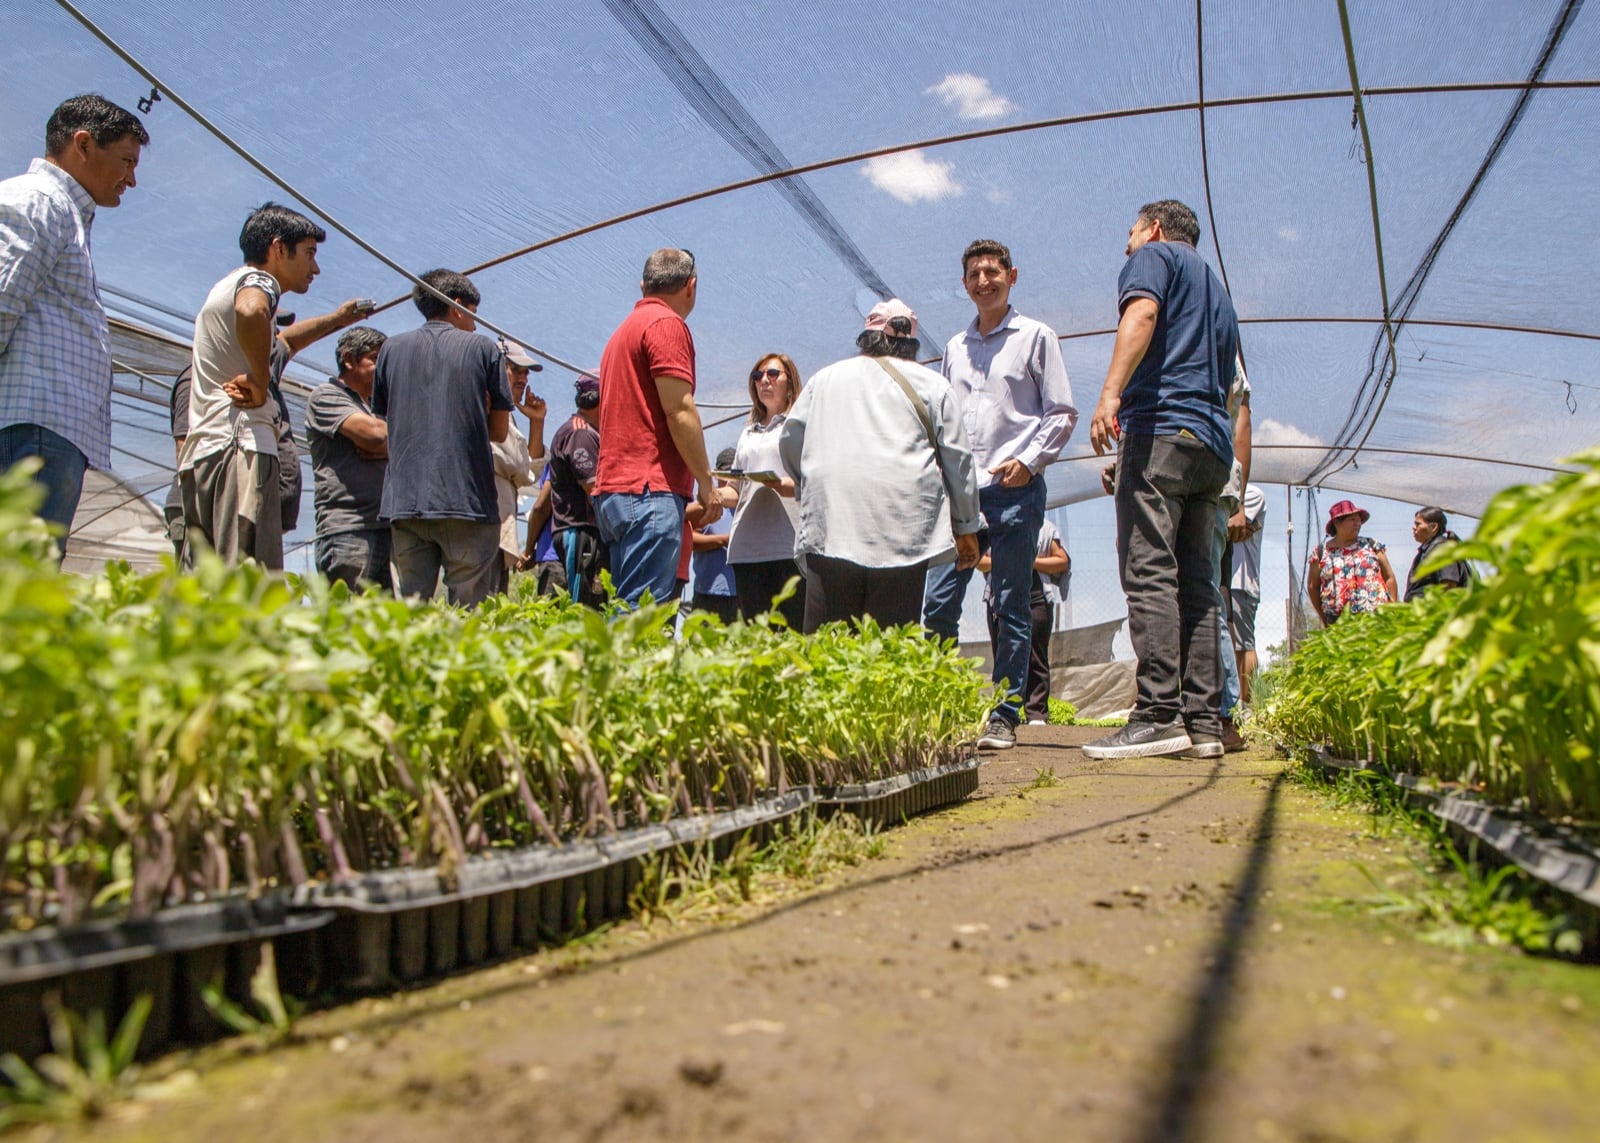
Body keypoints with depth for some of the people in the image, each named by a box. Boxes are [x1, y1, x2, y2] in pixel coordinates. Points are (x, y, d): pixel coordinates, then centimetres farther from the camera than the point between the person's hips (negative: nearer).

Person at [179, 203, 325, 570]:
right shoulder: (258, 281, 0)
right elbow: (251, 312, -26)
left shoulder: (224, 287, 31)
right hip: (240, 446, -10)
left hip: (200, 453, 10)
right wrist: (261, 384, -16)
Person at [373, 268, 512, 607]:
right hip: (468, 499, -3)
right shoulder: (482, 348, 5)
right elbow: (499, 430, 7)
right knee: (468, 610, 0)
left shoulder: (391, 348, 13)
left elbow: (384, 420, 20)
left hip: (404, 499, 3)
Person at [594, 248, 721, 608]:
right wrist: (706, 481, -8)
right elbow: (679, 410, -13)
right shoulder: (667, 324, -5)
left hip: (612, 488, 9)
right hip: (650, 489, -9)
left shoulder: (624, 330, 23)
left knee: (626, 609, 10)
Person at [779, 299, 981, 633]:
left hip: (829, 525, 1)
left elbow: (789, 439, 19)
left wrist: (810, 487, 36)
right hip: (904, 528, -1)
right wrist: (967, 528, 19)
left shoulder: (826, 377, 19)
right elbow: (958, 458, 12)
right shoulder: (931, 383, 14)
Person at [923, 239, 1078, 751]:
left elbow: (1062, 414, 1)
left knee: (1010, 607, 0)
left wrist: (1028, 460, -11)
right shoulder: (955, 347, 19)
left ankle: (1005, 715, 7)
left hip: (1015, 492, -4)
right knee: (937, 603, -3)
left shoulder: (1035, 337, 5)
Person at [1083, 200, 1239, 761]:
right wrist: (1238, 493, 31)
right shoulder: (1216, 285, 34)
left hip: (1159, 427, -8)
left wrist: (1111, 392, -25)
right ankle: (1204, 722, 1)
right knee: (1196, 583, 4)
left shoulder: (1153, 255, 11)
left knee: (1149, 573, -14)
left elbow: (1141, 314, -12)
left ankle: (1159, 716, -21)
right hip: (1213, 444, 8)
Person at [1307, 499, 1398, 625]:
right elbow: (1313, 587, 11)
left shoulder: (1371, 545, 11)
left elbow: (1389, 577, 10)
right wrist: (1325, 619, 9)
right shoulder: (1321, 552, 8)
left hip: (1377, 615, 1)